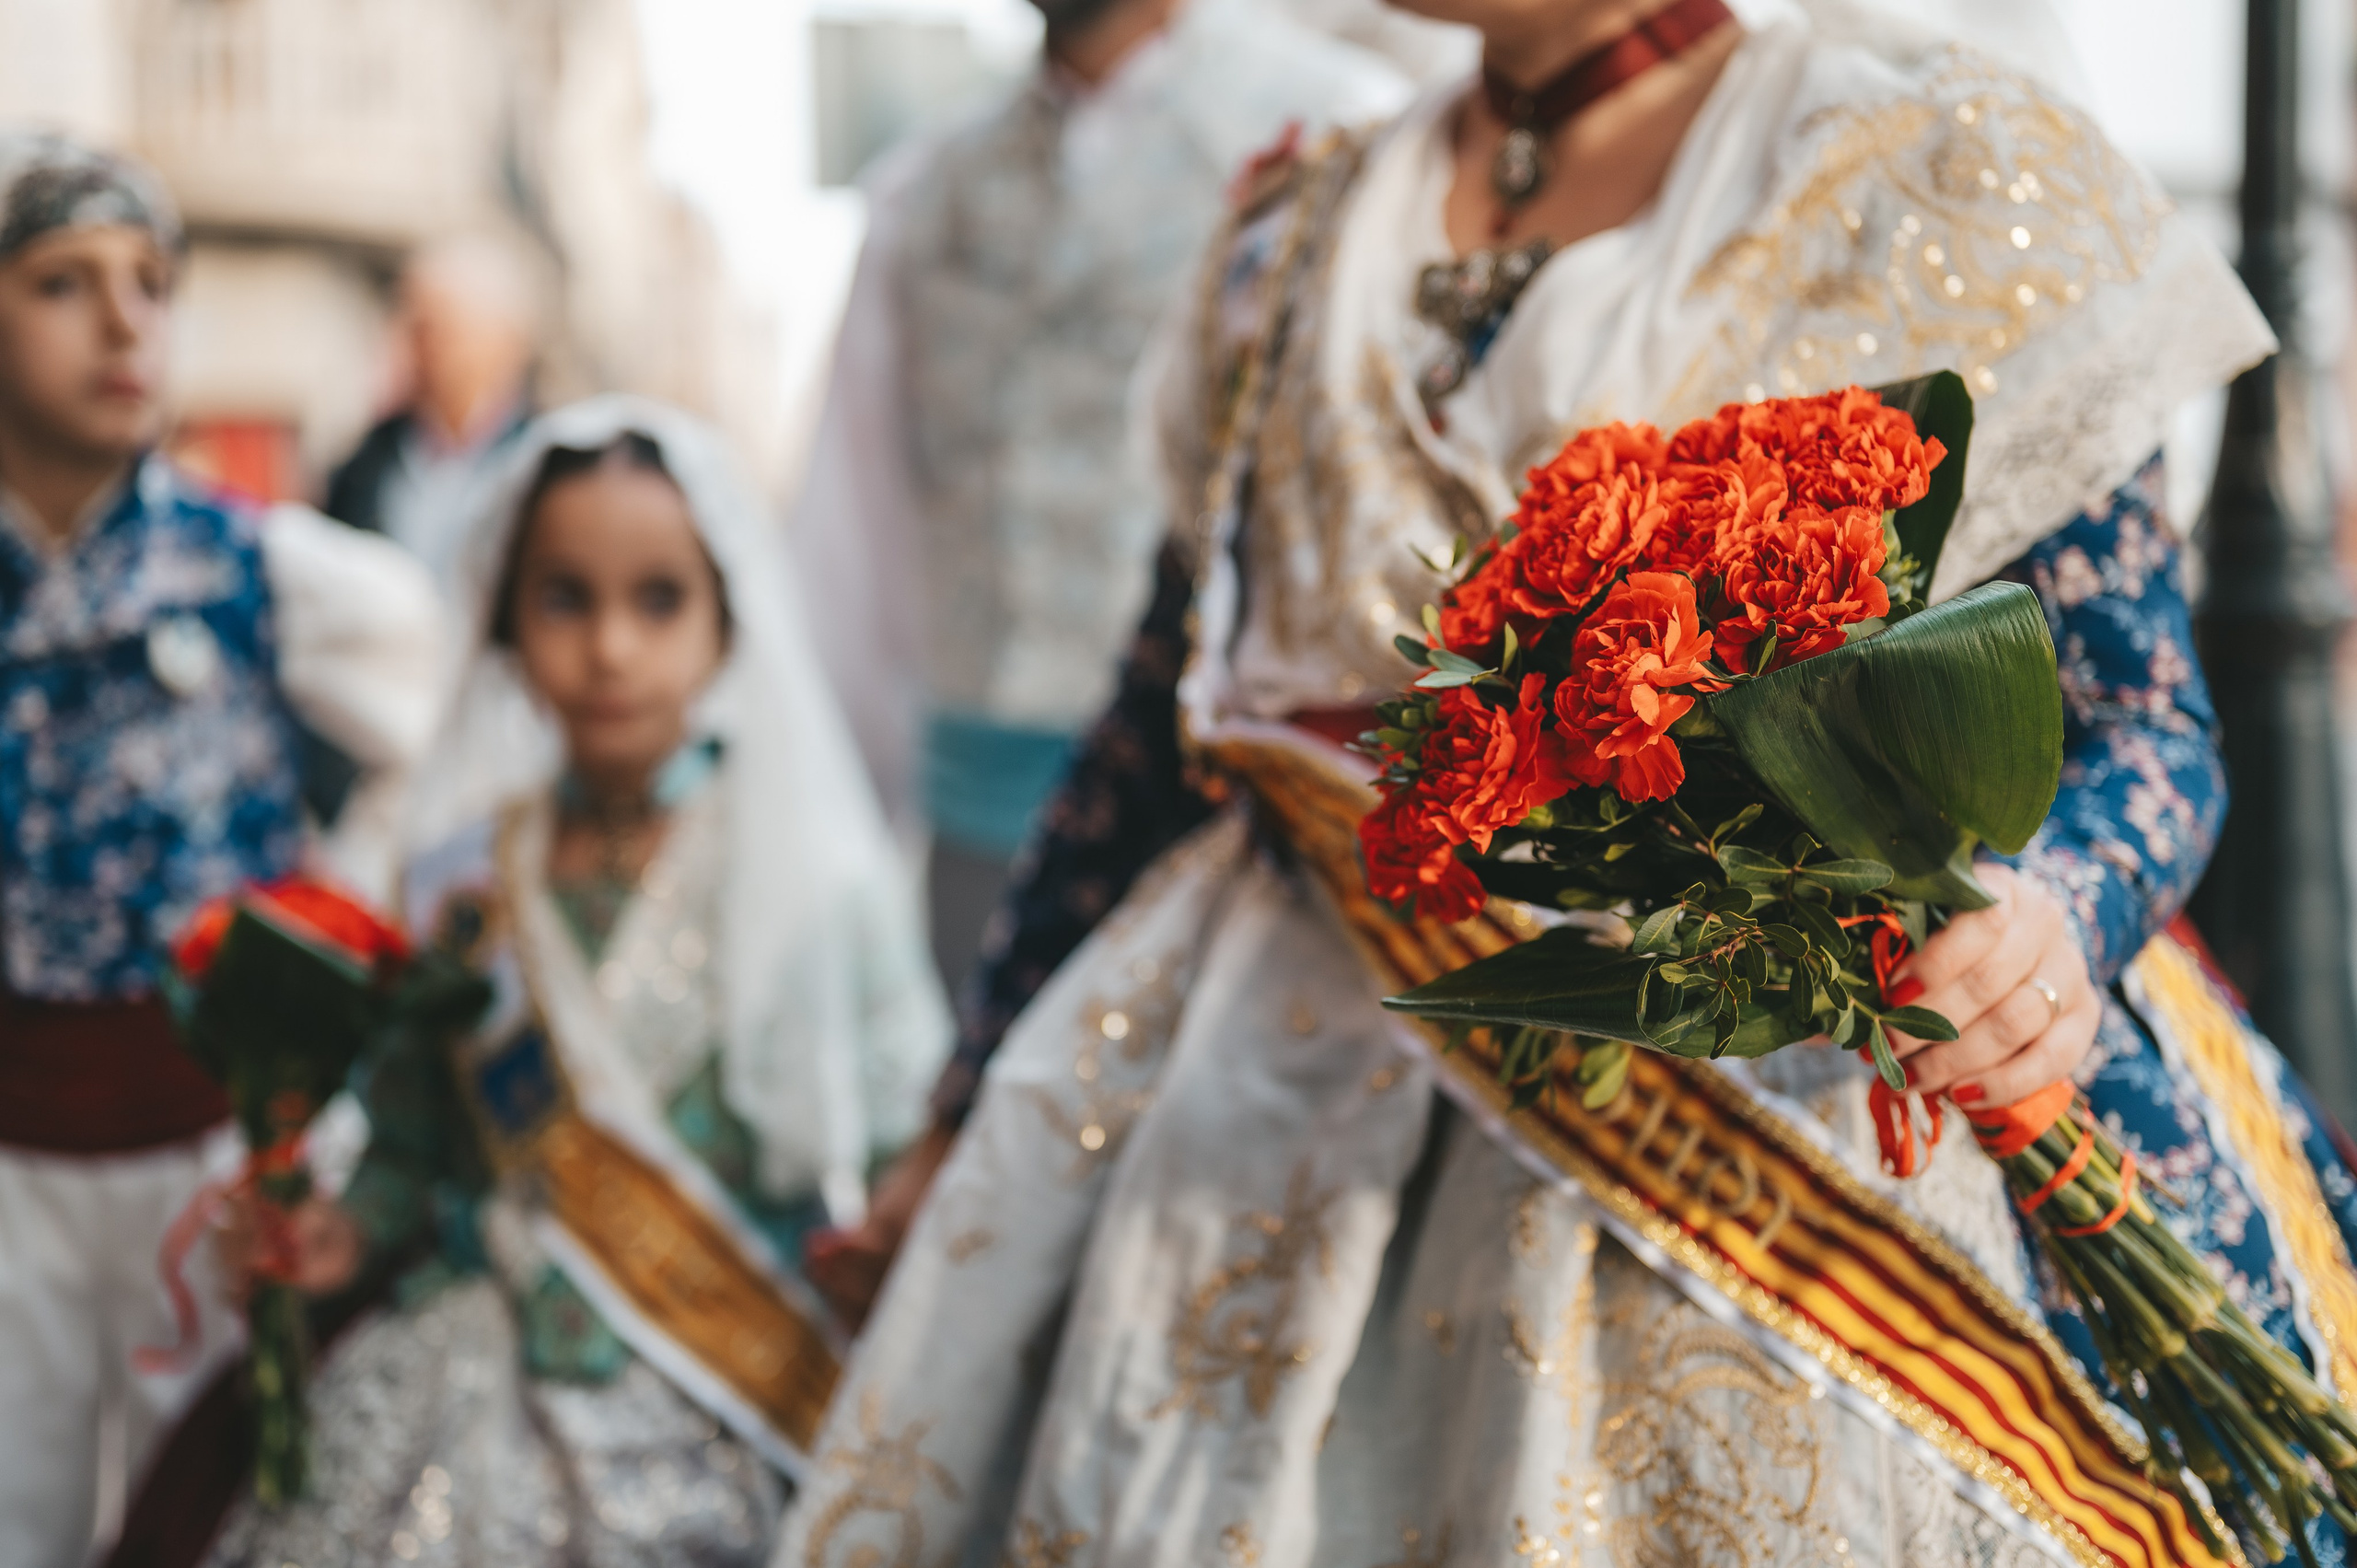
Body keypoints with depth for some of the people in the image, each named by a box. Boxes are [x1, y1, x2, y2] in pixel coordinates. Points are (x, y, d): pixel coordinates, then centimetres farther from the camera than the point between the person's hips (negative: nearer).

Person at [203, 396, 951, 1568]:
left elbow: (895, 1144, -4)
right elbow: (422, 1146, 16)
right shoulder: (469, 884, 8)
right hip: (477, 1370, 3)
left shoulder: (810, 886, -2)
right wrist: (354, 1225, -2)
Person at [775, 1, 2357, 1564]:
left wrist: (2045, 928, -28)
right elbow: (1163, 737, 17)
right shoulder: (1294, 253, 13)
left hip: (1796, 1107, -4)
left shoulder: (1939, 179, -1)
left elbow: (2139, 716, -7)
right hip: (1304, 1132, 4)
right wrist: (972, 1128, 18)